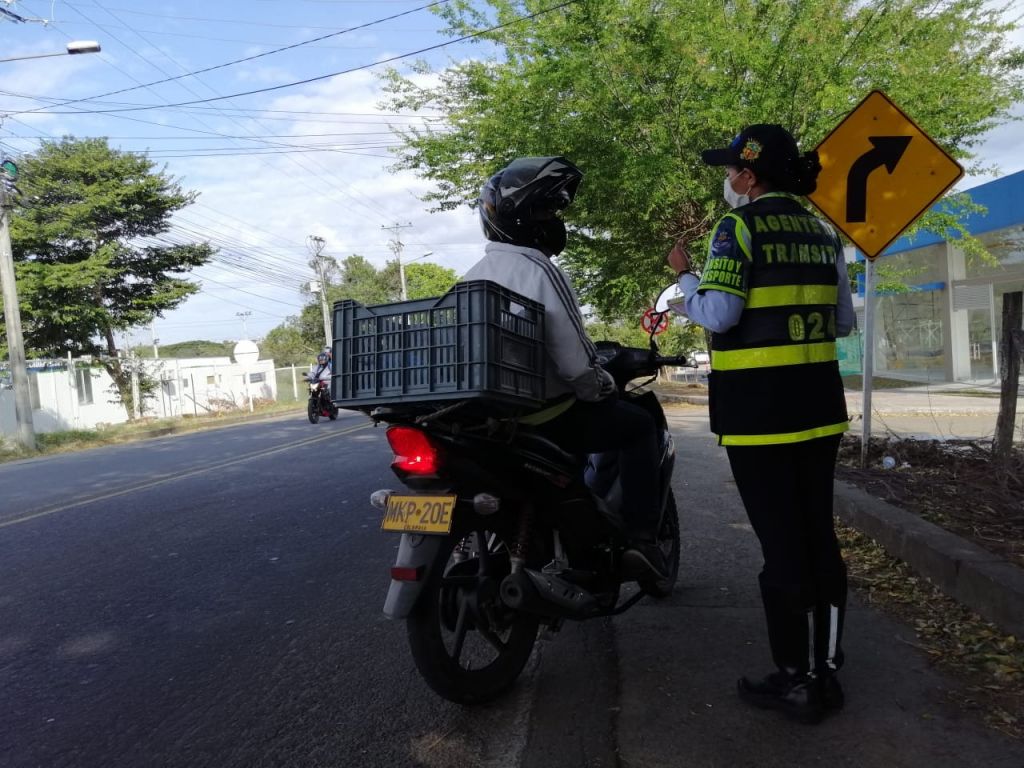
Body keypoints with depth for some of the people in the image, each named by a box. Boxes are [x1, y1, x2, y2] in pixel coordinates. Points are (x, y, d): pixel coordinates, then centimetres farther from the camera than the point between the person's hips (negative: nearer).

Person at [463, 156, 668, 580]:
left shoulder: (471, 277, 8)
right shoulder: (540, 270, -18)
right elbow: (574, 357, -21)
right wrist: (603, 390, -3)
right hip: (549, 414, -8)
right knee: (639, 425, 11)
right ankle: (640, 537, 3)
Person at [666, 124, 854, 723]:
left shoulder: (740, 225, -8)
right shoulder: (821, 231, 12)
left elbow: (717, 314, -18)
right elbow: (843, 322, 14)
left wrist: (685, 275, 0)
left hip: (758, 408, -7)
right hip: (818, 403, 7)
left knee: (781, 542, 0)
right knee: (819, 533, 13)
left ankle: (798, 681, 13)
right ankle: (827, 672, 24)